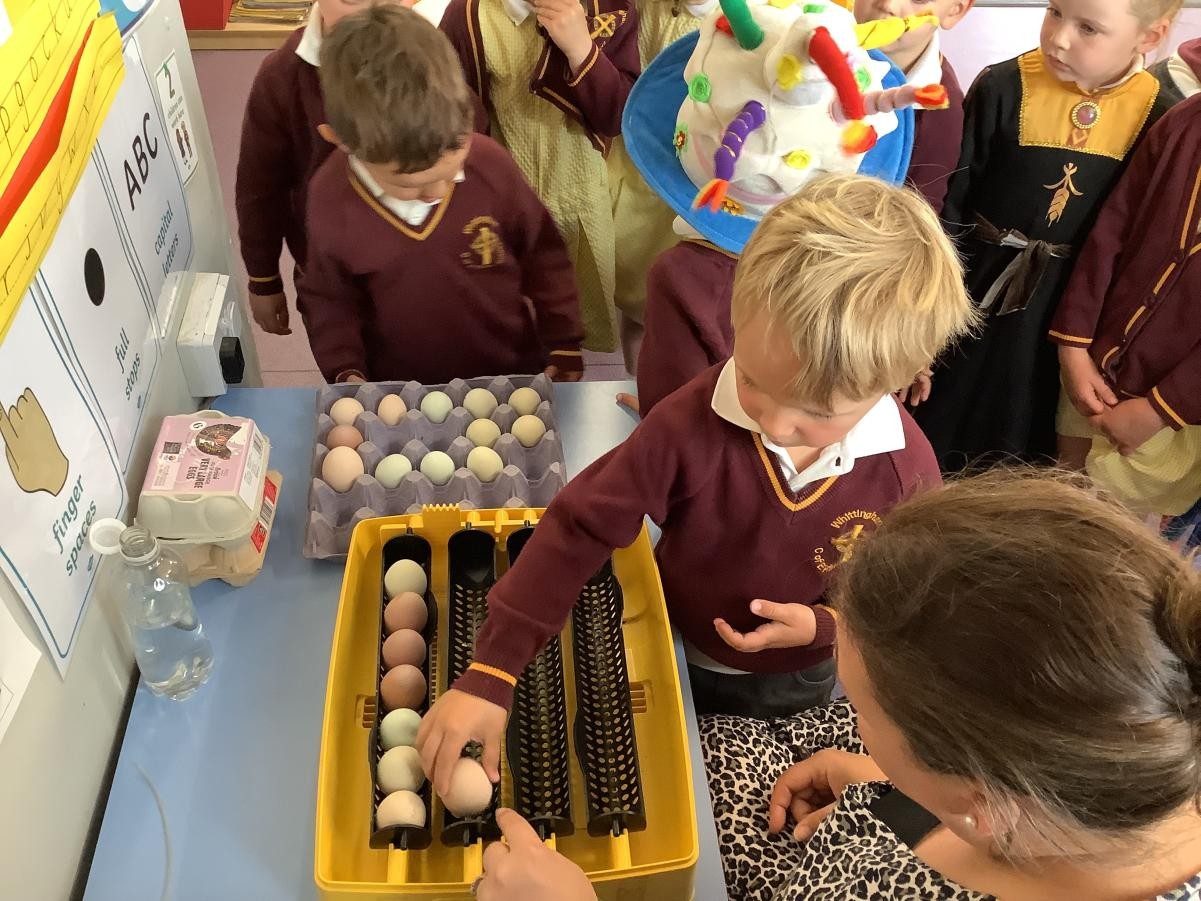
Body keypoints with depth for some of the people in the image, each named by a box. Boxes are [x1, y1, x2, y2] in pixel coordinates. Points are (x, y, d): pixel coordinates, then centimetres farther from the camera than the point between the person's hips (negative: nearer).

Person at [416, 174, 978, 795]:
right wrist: (487, 675, -36)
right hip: (675, 656, -1)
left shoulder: (905, 468, -28)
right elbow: (579, 529, -33)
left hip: (796, 683, 2)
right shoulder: (692, 422, -35)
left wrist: (826, 624, -28)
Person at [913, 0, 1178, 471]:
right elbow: (950, 198, -10)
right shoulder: (1004, 86, -16)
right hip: (980, 284, -2)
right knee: (937, 418, 12)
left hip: (1071, 302, 2)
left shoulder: (1157, 111, -7)